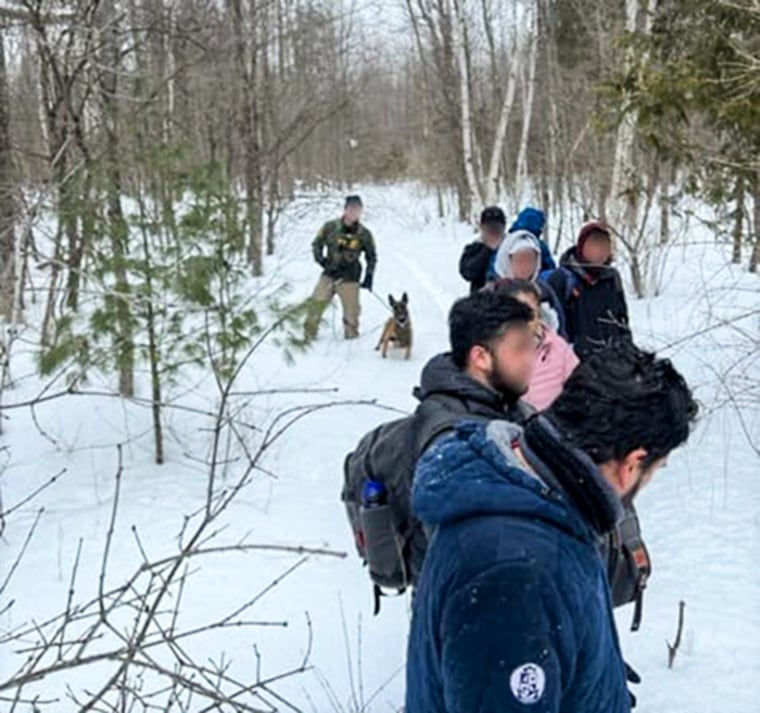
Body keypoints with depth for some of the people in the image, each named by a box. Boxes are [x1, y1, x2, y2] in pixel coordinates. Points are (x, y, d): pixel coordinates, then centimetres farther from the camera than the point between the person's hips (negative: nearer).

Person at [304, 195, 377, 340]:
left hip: (349, 279, 0)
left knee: (351, 311, 1)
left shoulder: (364, 234, 0)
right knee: (316, 304, -8)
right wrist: (321, 260, -5)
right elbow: (317, 244, 10)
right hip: (329, 274, 0)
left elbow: (372, 257, 13)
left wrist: (369, 277, 3)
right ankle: (308, 335, 2)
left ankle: (351, 336, 20)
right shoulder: (330, 227, -3)